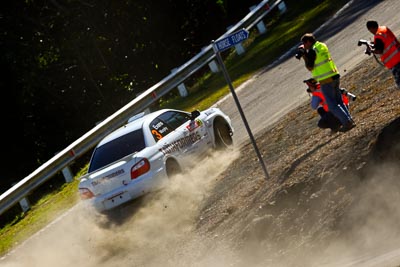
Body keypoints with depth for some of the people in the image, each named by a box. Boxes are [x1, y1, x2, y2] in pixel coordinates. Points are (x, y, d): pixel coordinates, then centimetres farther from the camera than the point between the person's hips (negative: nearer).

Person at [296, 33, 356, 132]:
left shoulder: (312, 51, -14)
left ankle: (347, 122, -4)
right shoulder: (322, 46, 11)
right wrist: (305, 52, 15)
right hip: (335, 76, 8)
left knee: (332, 105, -1)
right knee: (339, 101, 17)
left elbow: (310, 68, -13)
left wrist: (304, 55, -5)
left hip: (326, 81, -8)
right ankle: (350, 120, 16)